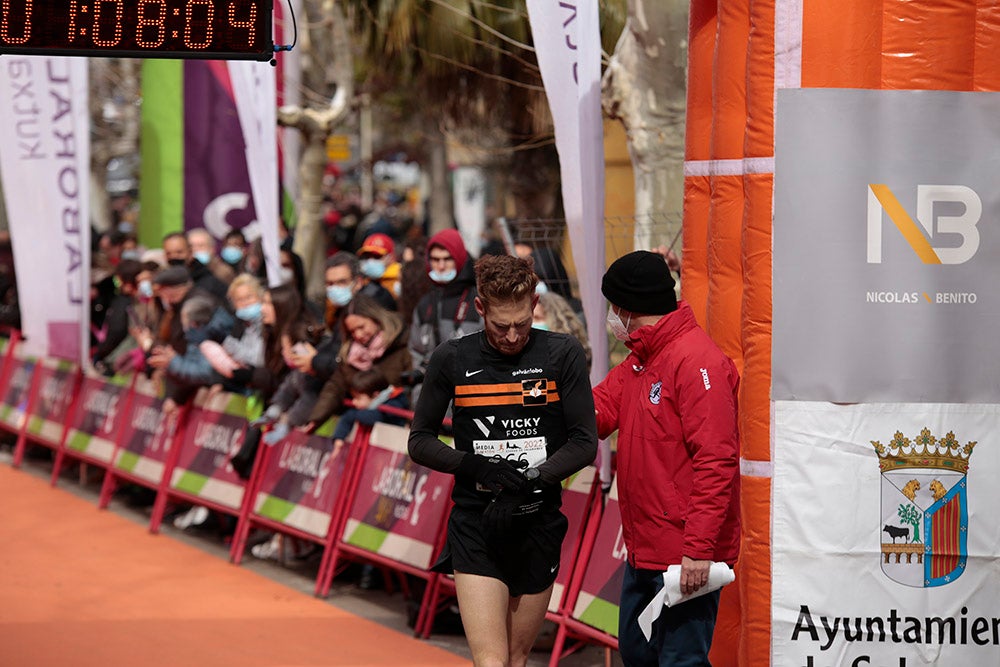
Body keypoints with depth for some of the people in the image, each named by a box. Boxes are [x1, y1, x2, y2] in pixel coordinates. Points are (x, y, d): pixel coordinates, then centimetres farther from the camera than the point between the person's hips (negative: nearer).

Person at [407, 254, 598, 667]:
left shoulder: (562, 355, -1)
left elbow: (585, 443, 0)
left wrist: (528, 482, -15)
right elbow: (420, 441, 7)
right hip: (474, 527, -1)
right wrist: (474, 467, -12)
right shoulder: (452, 360, 0)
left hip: (539, 524, 1)